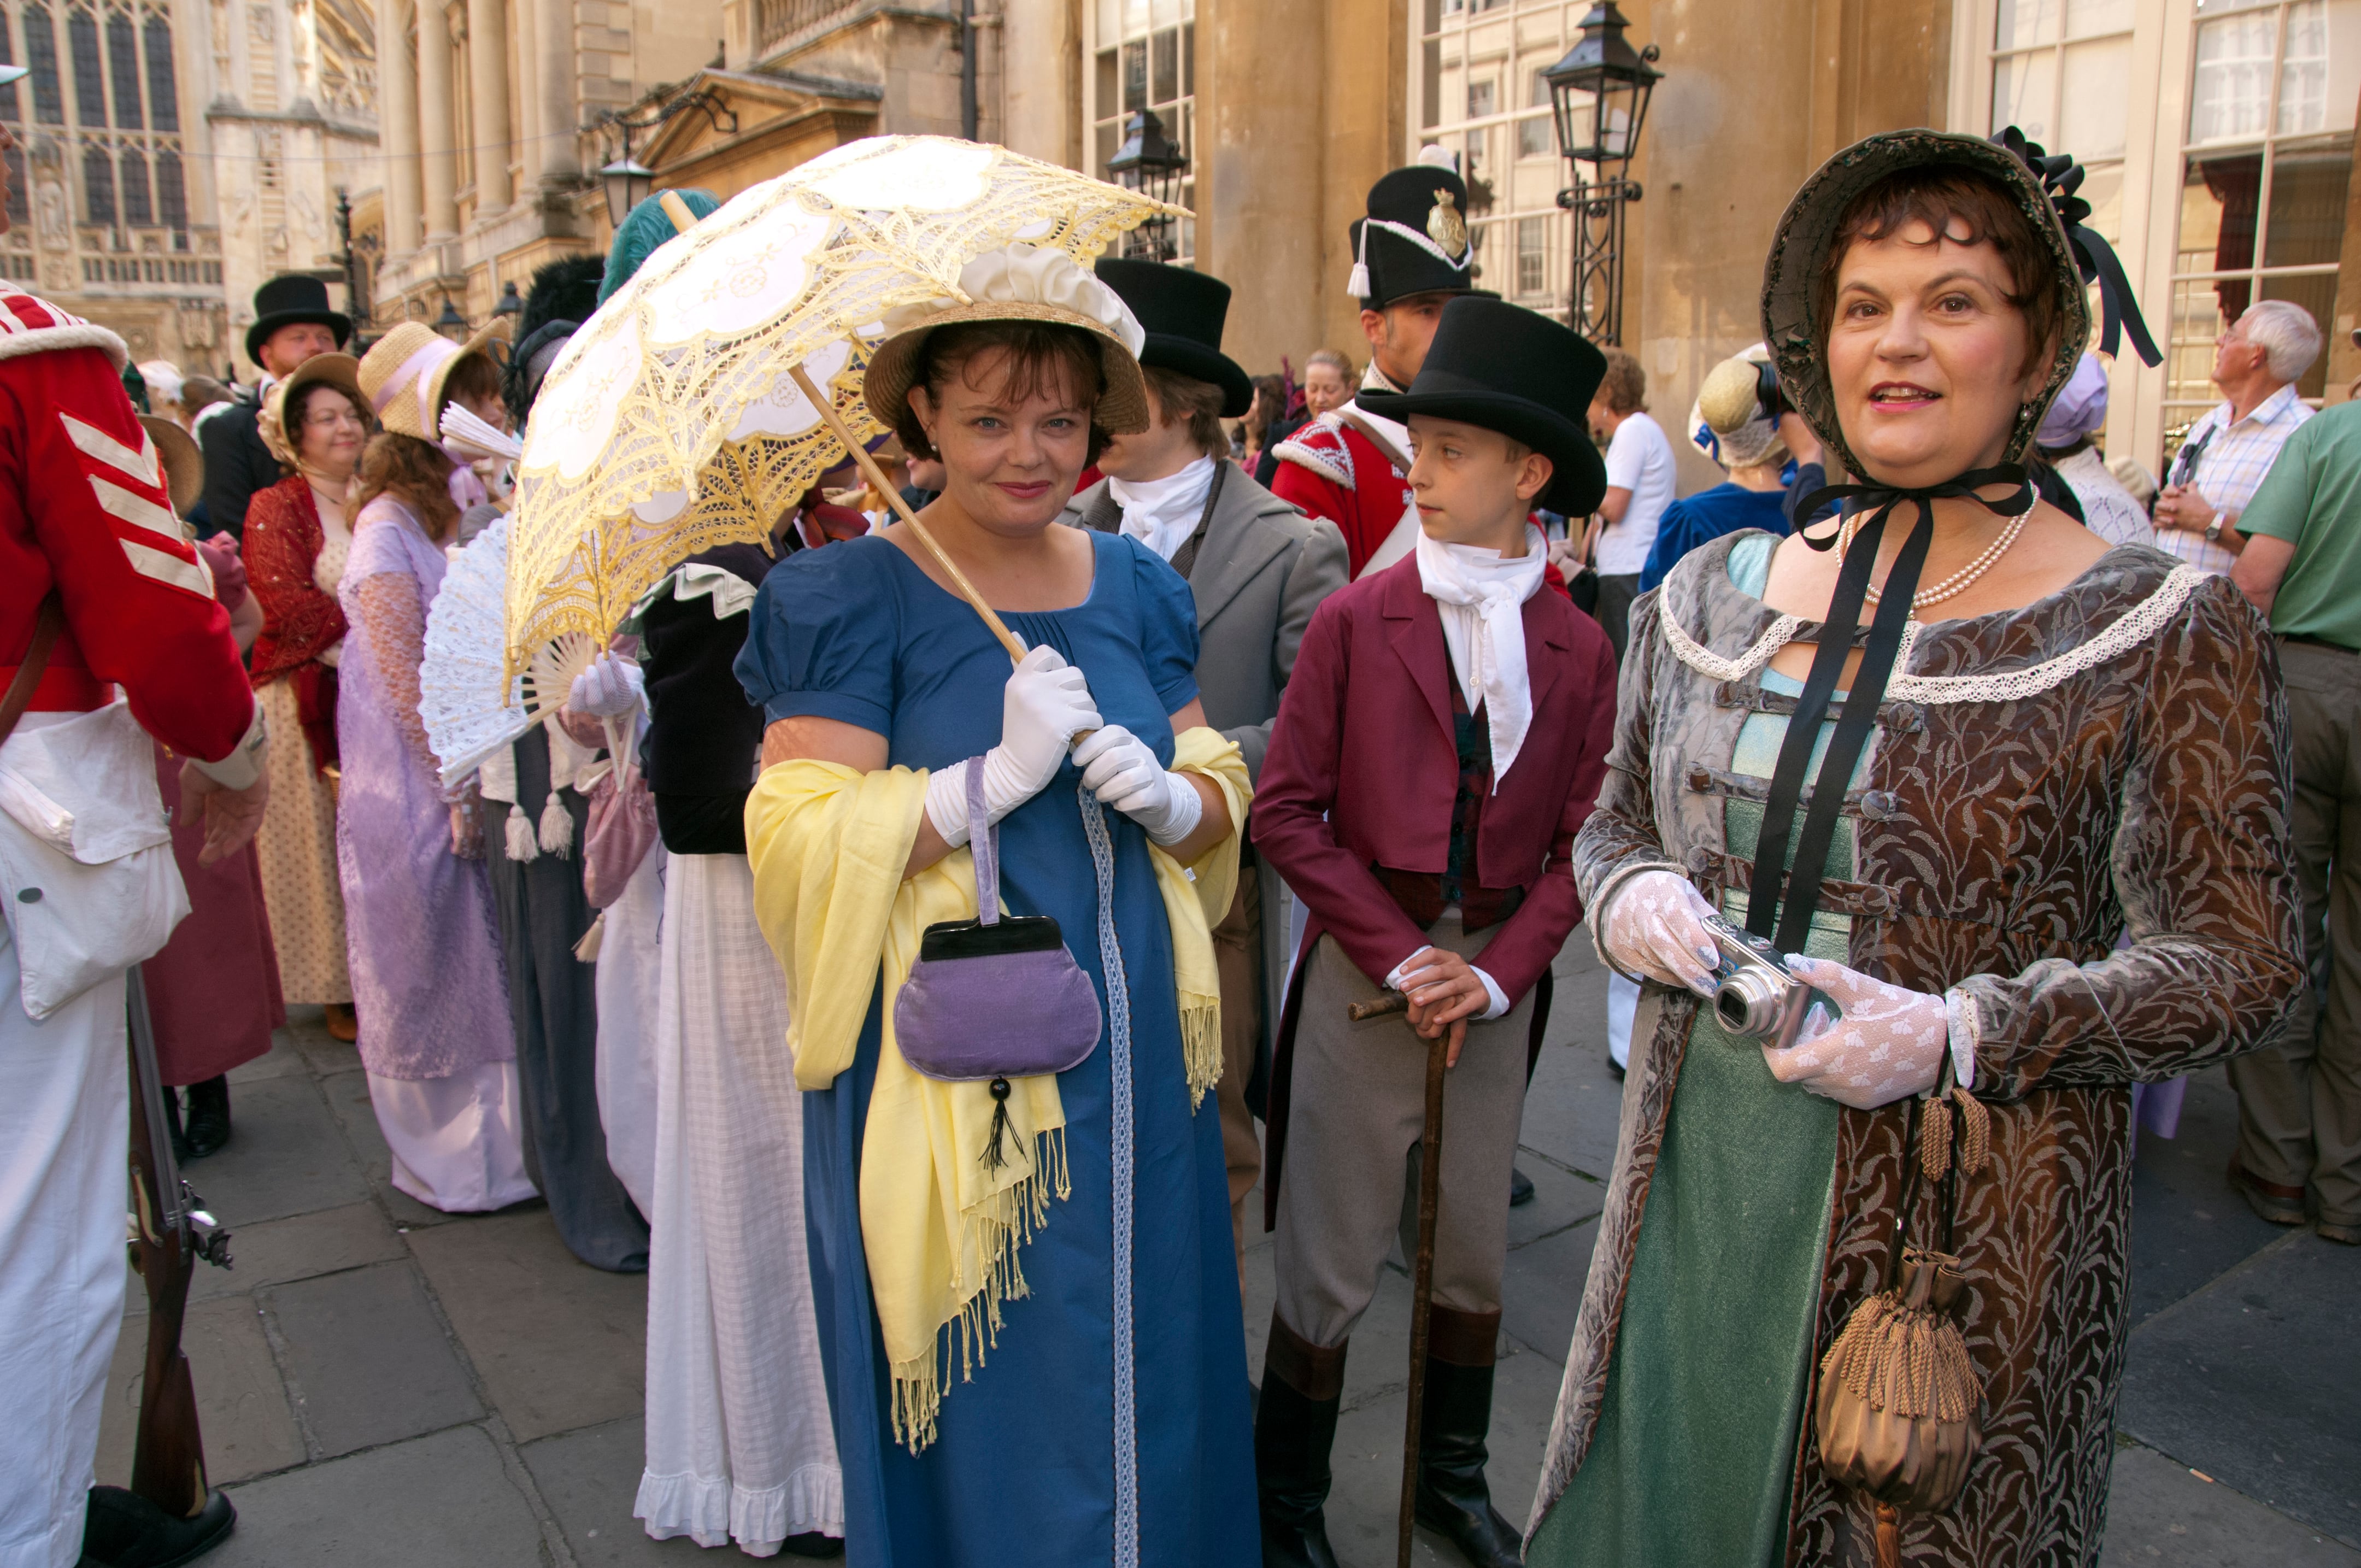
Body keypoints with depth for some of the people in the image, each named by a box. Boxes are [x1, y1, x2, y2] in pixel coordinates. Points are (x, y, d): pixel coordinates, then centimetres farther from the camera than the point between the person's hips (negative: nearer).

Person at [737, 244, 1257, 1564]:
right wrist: (996, 774, -24)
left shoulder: (1137, 586, 8)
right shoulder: (856, 597, -8)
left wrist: (1171, 796, -12)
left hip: (1132, 1060, 5)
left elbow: (1222, 799, 11)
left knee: (1142, 1377, 18)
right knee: (987, 1417, 10)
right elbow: (799, 849, -15)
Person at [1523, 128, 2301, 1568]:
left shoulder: (2163, 630, -7)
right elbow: (1616, 825, 15)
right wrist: (1630, 897, -8)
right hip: (1698, 1179, 4)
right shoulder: (1715, 597, 4)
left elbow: (2242, 962, -8)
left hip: (1968, 1218, -3)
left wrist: (1960, 1034, -21)